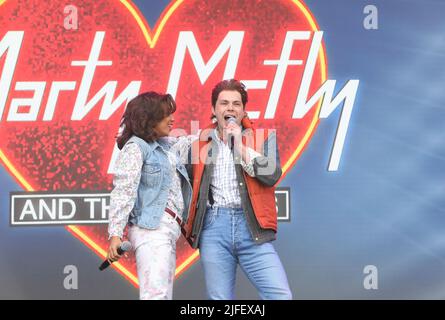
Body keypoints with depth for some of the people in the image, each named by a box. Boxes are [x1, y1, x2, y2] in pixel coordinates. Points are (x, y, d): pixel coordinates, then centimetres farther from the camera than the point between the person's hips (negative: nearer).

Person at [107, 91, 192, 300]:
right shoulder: (135, 147, -3)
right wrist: (115, 233, -18)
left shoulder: (167, 146, 20)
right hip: (151, 228, -9)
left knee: (165, 295, 3)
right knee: (156, 294, -20)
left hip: (169, 228, 9)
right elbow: (123, 191, -10)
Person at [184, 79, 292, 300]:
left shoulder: (263, 138, 9)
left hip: (251, 226, -1)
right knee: (219, 298, 2)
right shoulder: (200, 143, 14)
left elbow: (271, 175, -7)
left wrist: (240, 145, -8)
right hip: (213, 228, 1)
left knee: (281, 295, -12)